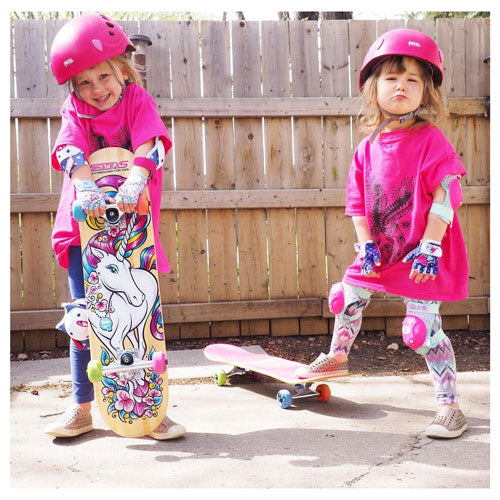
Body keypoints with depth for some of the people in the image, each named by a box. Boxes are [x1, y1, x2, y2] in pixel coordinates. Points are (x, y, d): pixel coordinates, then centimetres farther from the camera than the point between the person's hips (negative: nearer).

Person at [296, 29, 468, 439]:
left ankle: (449, 406, 8)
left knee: (425, 330, -7)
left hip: (420, 253, -6)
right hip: (379, 251, 6)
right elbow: (357, 201, 6)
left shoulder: (430, 140, -11)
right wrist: (365, 243, -3)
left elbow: (446, 195, -15)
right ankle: (337, 356, 47)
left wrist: (430, 246, -19)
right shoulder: (368, 147, 3)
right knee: (347, 298, 19)